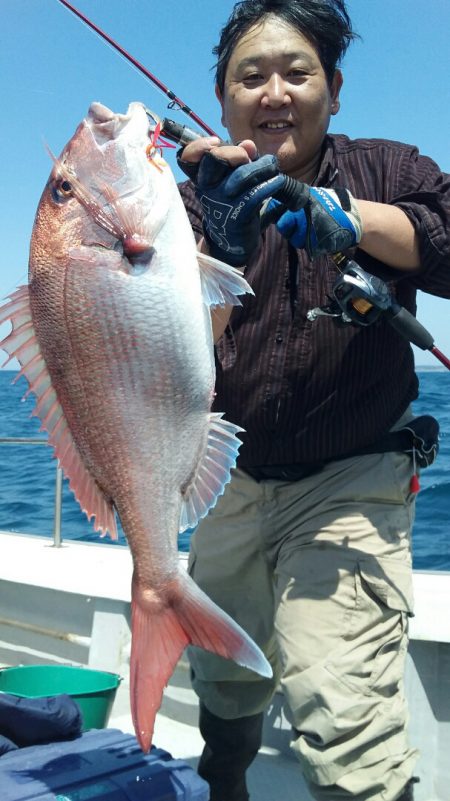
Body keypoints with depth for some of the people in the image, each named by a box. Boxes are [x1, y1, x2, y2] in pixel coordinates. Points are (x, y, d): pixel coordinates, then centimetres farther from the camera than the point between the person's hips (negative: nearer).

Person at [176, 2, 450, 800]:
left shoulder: (380, 171, -4)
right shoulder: (198, 204, -3)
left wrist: (342, 217, -39)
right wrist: (222, 248, -36)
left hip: (350, 485, -3)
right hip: (233, 485, 4)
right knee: (223, 689, 24)